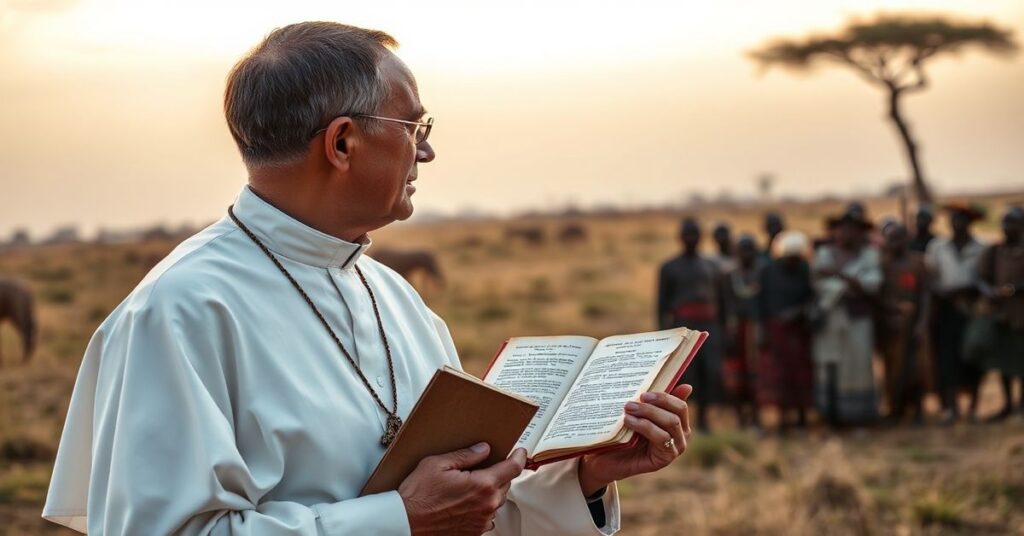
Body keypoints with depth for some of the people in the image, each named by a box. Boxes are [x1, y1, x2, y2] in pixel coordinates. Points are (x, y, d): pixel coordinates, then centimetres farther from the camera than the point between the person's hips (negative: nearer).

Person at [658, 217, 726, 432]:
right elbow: (662, 304, 4)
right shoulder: (669, 268, 8)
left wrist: (723, 332, 13)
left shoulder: (711, 267, 18)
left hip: (709, 326, 3)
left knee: (712, 371, -9)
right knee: (684, 373, -10)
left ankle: (702, 416, 2)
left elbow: (721, 301, 19)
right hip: (683, 326, -3)